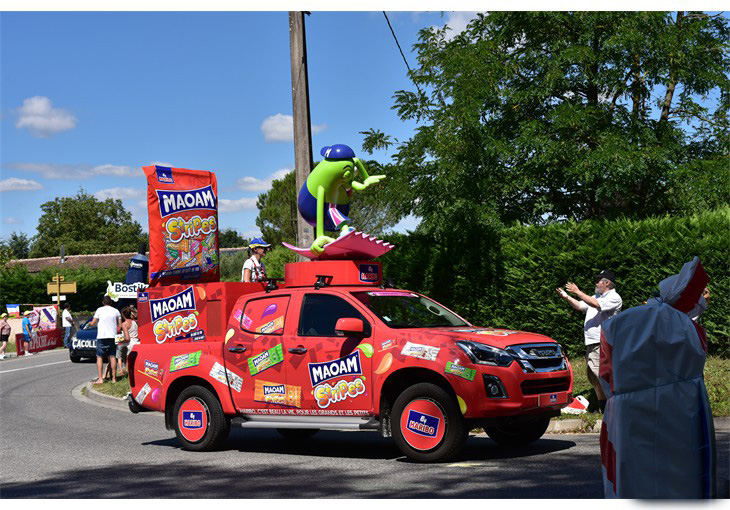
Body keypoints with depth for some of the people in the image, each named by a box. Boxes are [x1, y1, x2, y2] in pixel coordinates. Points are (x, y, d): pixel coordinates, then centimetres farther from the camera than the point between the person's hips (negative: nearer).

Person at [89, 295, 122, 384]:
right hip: (113, 337, 3)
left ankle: (100, 378, -9)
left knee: (99, 357, 0)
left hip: (102, 336, -3)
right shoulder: (116, 311, 9)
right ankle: (114, 378, 5)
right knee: (112, 357, 6)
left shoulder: (100, 310, 1)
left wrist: (90, 324, 23)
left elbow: (93, 323, 1)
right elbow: (120, 325, 8)